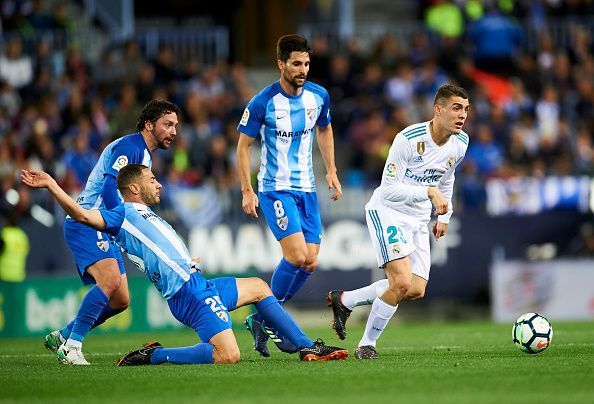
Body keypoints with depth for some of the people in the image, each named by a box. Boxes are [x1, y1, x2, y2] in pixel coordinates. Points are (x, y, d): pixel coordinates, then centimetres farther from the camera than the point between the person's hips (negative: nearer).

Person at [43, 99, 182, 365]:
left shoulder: (145, 154, 20)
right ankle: (71, 346, -26)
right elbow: (109, 190, -25)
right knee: (111, 280, -29)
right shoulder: (129, 147, -13)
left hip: (103, 230, 10)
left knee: (120, 300, 6)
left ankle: (61, 337, 19)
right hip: (85, 223, -10)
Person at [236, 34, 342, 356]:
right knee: (297, 255, -20)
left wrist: (331, 171, 14)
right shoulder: (263, 103, -14)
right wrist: (247, 191, -8)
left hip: (306, 188, 6)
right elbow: (243, 145, -4)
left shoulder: (319, 96, 1)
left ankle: (261, 318, 14)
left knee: (310, 263, 0)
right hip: (275, 188, -6)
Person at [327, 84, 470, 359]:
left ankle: (344, 300, 17)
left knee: (416, 291, -1)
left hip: (418, 220, 7)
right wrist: (429, 192, -33)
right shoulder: (409, 139, -23)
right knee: (402, 282, -22)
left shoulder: (460, 143, -1)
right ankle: (367, 344, -4)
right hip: (387, 212, -7)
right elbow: (389, 189, -23)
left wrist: (444, 216, 19)